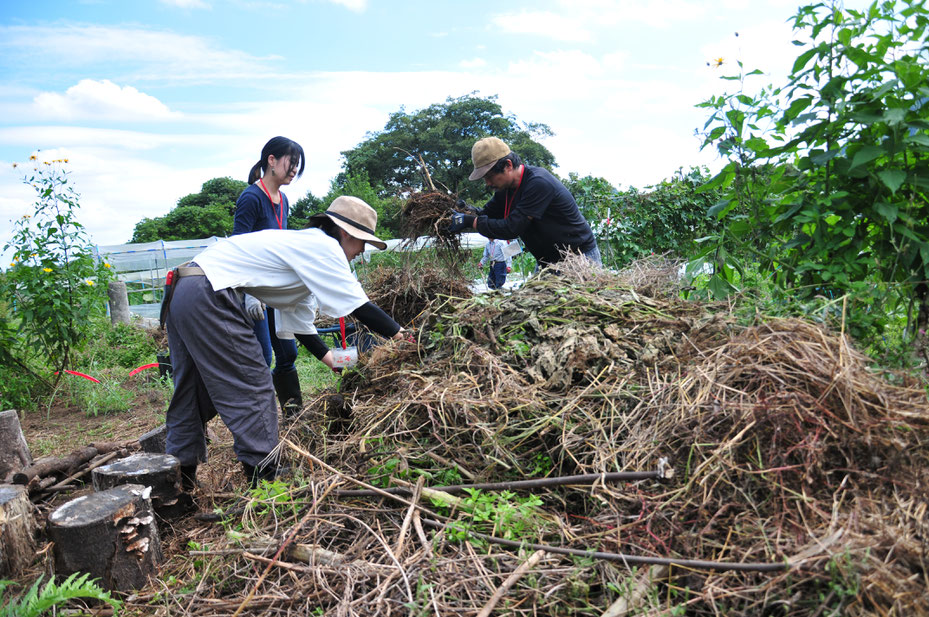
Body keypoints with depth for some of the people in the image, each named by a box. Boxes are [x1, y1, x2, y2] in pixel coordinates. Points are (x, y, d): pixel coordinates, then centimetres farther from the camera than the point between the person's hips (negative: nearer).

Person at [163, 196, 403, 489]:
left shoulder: (303, 246, 23)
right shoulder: (322, 246, -7)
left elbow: (299, 319, 26)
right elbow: (358, 306, -10)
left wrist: (328, 357, 26)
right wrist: (401, 336, -2)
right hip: (207, 296, -11)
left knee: (192, 393, 18)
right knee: (251, 387, -4)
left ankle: (179, 482, 29)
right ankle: (265, 480, 3)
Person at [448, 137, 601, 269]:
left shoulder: (539, 183, -27)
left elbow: (511, 228, -29)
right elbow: (485, 215, 11)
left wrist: (469, 221, -24)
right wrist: (461, 214, -9)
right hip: (547, 261, 8)